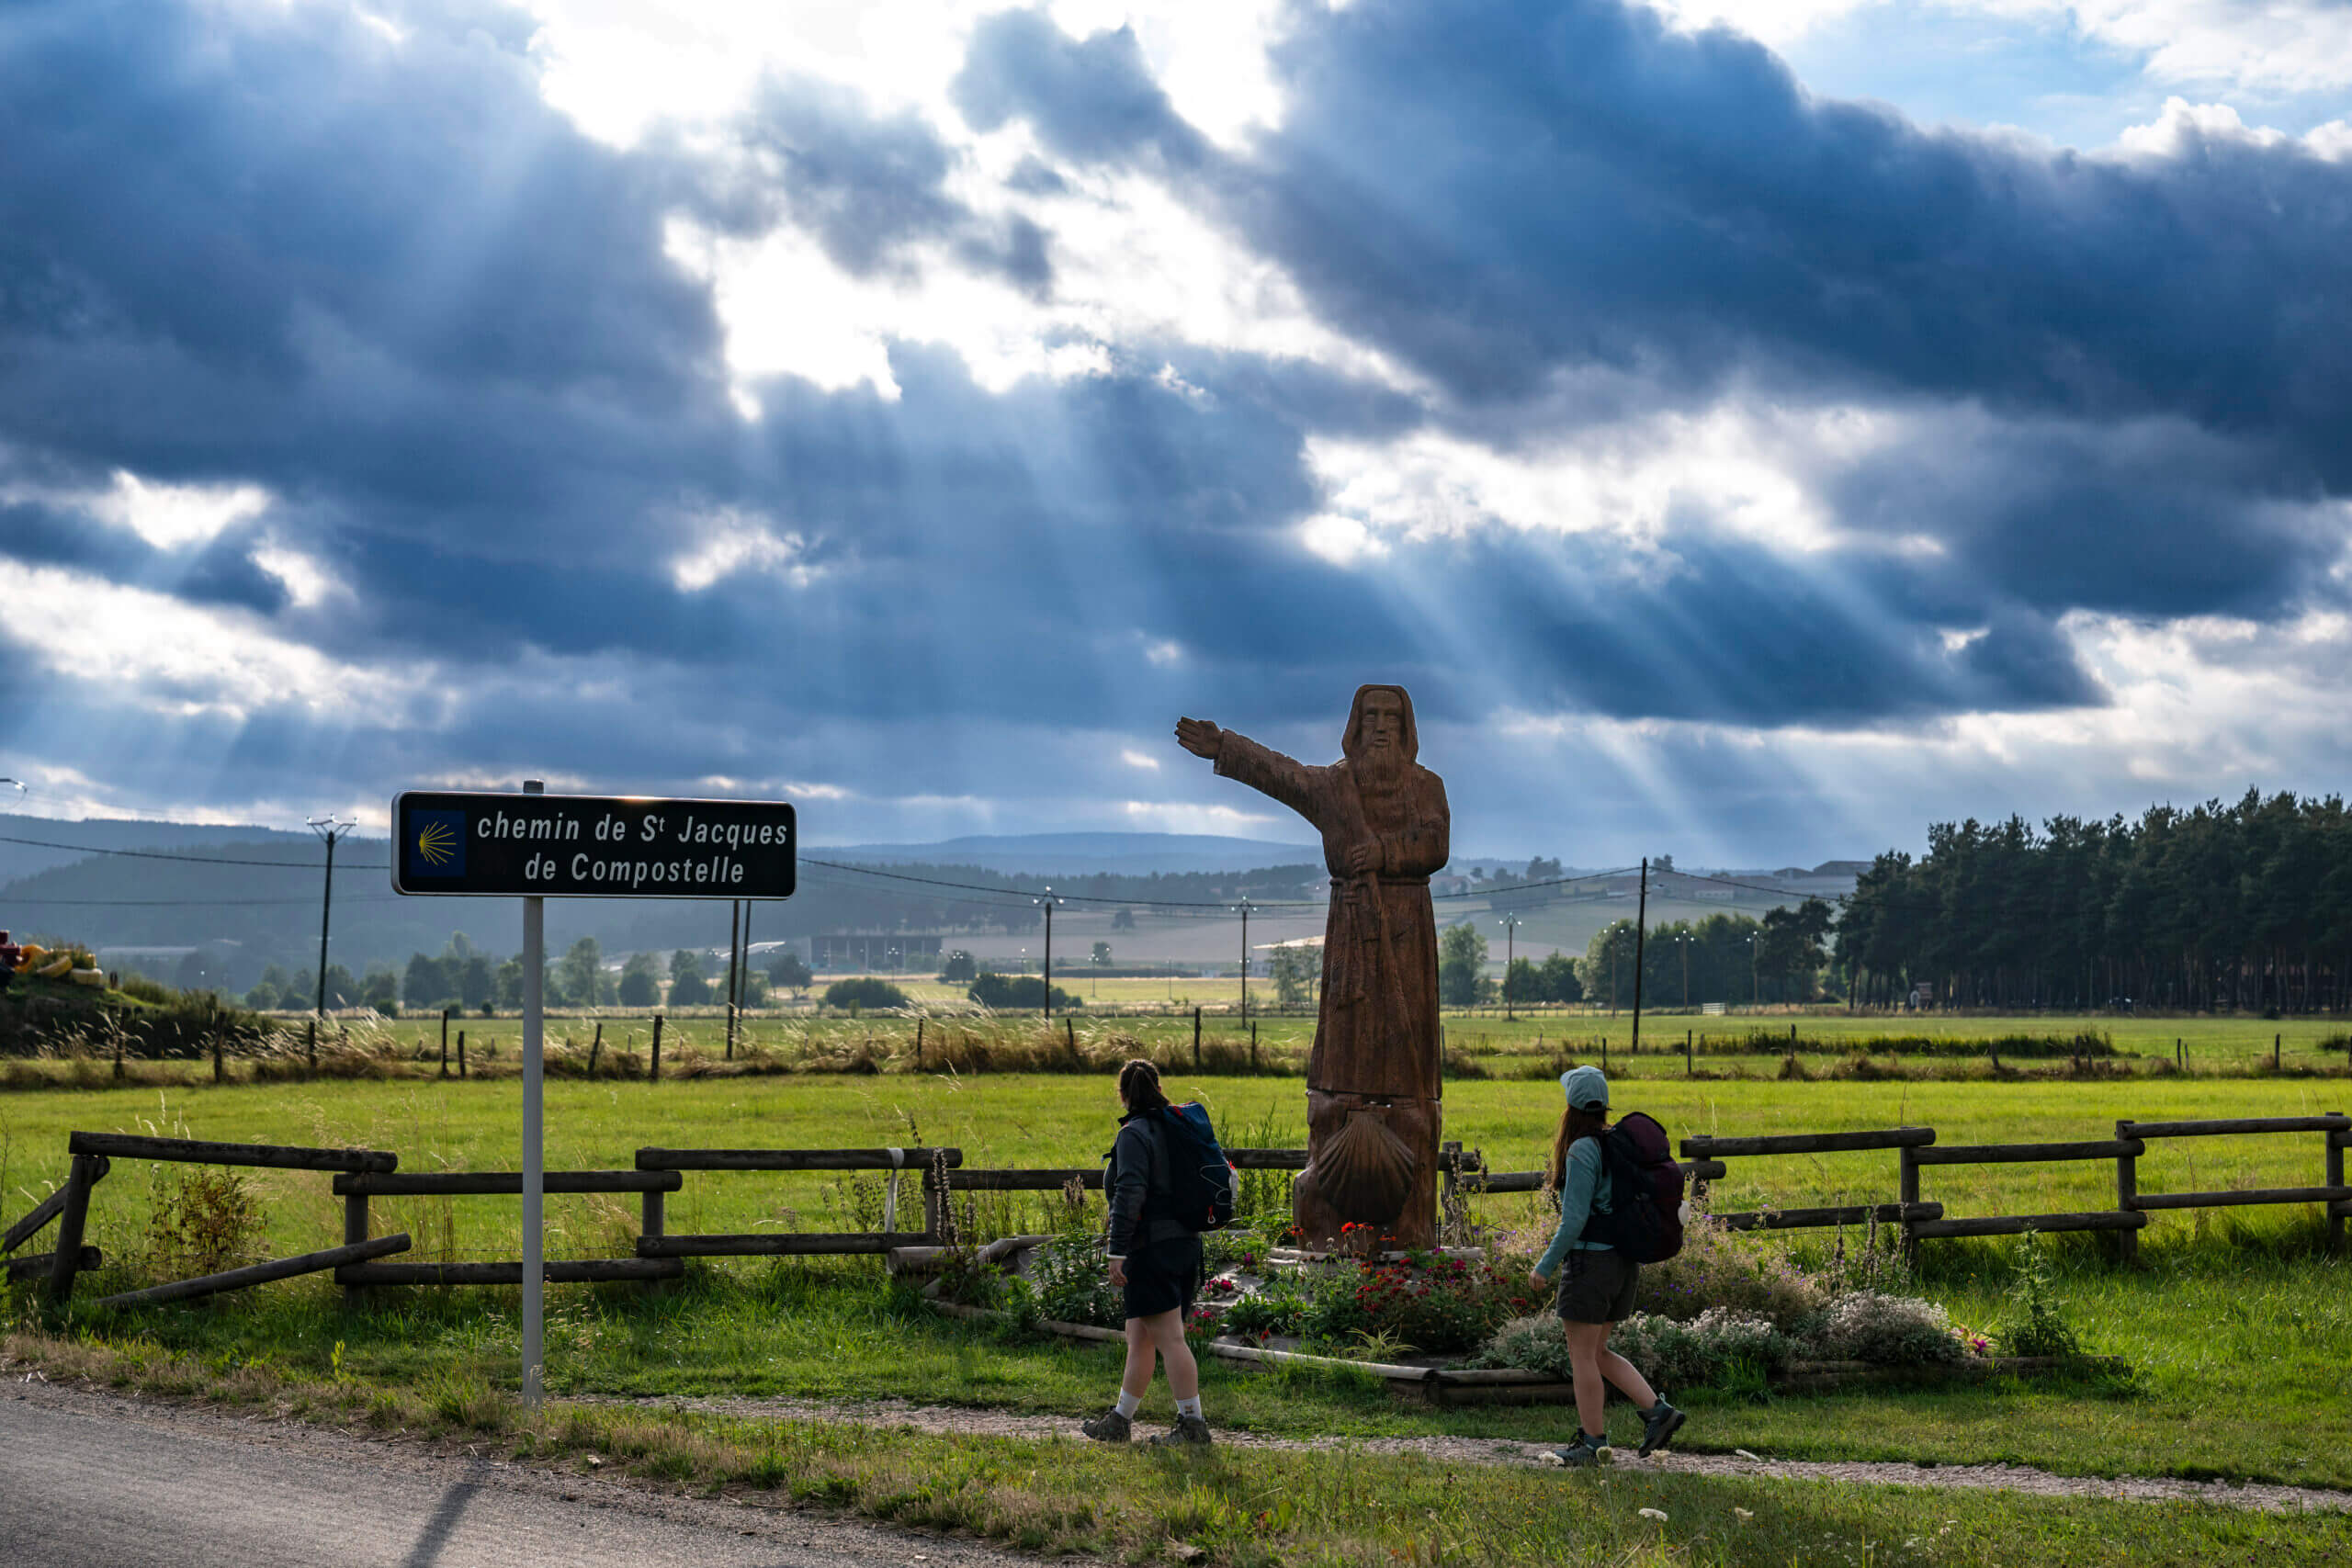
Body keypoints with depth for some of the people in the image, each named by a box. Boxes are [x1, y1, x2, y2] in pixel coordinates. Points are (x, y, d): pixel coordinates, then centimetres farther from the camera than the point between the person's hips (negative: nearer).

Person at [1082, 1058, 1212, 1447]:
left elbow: (1130, 1193, -21)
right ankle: (1119, 1421, 22)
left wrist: (1117, 1251, -21)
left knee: (1169, 1339, -7)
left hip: (1152, 1249, -9)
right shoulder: (1172, 1129, 14)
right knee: (1138, 1340, 15)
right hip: (1185, 1243, 9)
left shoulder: (1134, 1135, -11)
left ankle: (1193, 1425, -7)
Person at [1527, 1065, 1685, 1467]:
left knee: (1582, 1356, 4)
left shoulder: (1582, 1151, -17)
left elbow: (1575, 1219, -19)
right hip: (1623, 1260, 8)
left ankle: (1594, 1442, 10)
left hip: (1590, 1259, -8)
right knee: (1597, 1353, 18)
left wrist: (1546, 1265, -11)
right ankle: (1657, 1411, 9)